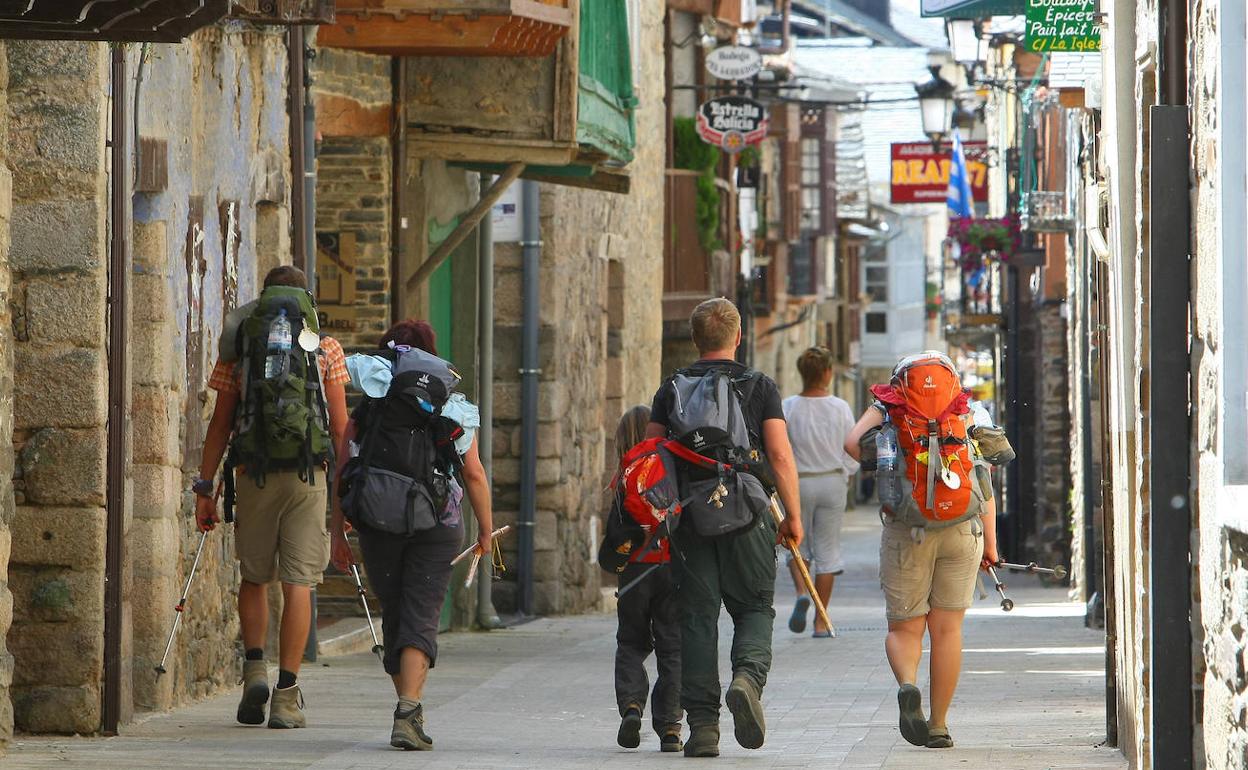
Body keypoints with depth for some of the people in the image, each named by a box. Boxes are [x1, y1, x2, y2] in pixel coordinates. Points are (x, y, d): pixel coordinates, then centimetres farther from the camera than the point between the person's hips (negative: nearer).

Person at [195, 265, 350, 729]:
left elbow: (220, 425, 4)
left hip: (253, 476, 1)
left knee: (254, 577, 17)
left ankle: (255, 667, -1)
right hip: (307, 476, -1)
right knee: (298, 583, 0)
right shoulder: (326, 349, 5)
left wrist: (204, 488, 7)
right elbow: (340, 427, 2)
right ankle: (286, 694, -4)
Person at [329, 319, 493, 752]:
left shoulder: (366, 409, 5)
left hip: (378, 525, 1)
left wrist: (337, 532, 5)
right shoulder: (452, 408, 3)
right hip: (437, 526, -1)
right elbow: (474, 475, 1)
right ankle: (408, 713, -22)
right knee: (421, 620, -5)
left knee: (394, 618, 15)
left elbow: (343, 471, 1)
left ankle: (408, 711, 22)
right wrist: (486, 529, 11)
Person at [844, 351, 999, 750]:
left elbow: (853, 442, -11)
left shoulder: (886, 409, 9)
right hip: (962, 528, 1)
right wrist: (990, 542, 5)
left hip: (906, 530, -1)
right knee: (946, 628, 10)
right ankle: (939, 725, 9)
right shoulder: (964, 414, 13)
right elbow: (984, 480, 6)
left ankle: (907, 684, -21)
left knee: (904, 628, 9)